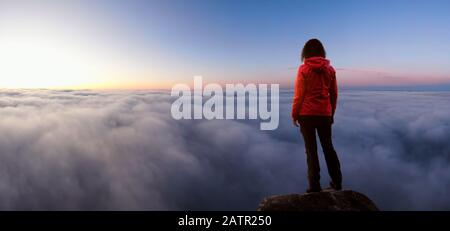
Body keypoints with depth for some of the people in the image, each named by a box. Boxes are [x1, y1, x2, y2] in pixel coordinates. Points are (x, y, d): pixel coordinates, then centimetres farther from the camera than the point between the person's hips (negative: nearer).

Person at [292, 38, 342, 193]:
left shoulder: (304, 69, -7)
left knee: (311, 149, 4)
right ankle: (337, 182, 25)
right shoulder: (330, 69, 5)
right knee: (328, 147, 17)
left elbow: (299, 95, -9)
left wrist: (294, 114, 1)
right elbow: (334, 95, 9)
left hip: (306, 114, -4)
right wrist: (332, 113, 19)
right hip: (325, 114, 4)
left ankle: (315, 186, 7)